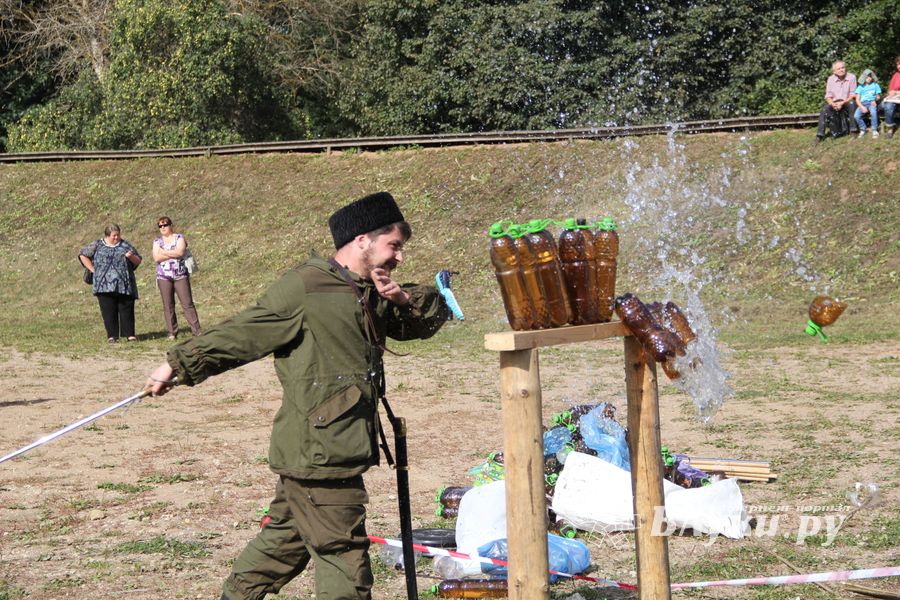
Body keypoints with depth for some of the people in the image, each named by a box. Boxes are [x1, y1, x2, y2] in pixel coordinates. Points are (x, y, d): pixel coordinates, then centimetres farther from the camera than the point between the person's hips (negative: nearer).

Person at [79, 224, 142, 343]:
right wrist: (93, 269, 5)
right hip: (105, 286, -1)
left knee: (126, 310, -1)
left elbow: (138, 261, 15)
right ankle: (112, 335, 4)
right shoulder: (97, 246, 9)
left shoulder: (125, 246, 12)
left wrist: (131, 257, -8)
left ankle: (130, 334, 3)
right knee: (108, 311, -1)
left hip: (124, 285, 1)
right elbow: (83, 255, 14)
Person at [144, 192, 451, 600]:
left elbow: (431, 318, 20)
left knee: (283, 544, 20)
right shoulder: (305, 287, -13)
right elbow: (242, 334, -9)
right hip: (320, 455, -9)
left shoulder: (372, 295, 14)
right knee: (344, 562, -5)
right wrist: (178, 365, -5)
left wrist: (407, 301, -2)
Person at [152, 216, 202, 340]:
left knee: (187, 303, -5)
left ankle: (196, 330, -5)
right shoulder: (157, 241, 11)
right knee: (168, 306, 1)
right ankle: (172, 333, 6)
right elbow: (156, 258, -5)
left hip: (180, 275, -2)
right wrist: (173, 254, -8)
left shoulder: (179, 238, 5)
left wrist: (163, 252, -6)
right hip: (164, 277, 2)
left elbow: (180, 252, -14)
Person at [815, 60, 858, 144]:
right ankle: (820, 135, -26)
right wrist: (833, 104, -21)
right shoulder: (831, 79, 1)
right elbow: (828, 96, 1)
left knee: (852, 104, -37)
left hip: (847, 102, -2)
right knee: (824, 110, -27)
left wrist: (842, 103, -23)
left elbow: (853, 95, -8)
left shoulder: (851, 77, -6)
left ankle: (853, 131, -30)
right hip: (834, 102, 2)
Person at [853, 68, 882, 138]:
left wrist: (875, 100, -8)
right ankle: (863, 129, -4)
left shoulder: (875, 85, 15)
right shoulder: (860, 87, 14)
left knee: (873, 112, -38)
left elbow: (878, 96, 16)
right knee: (856, 115, -28)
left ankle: (874, 130, -24)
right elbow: (857, 99, 7)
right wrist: (862, 107, -12)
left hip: (872, 103, -1)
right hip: (862, 103, 1)